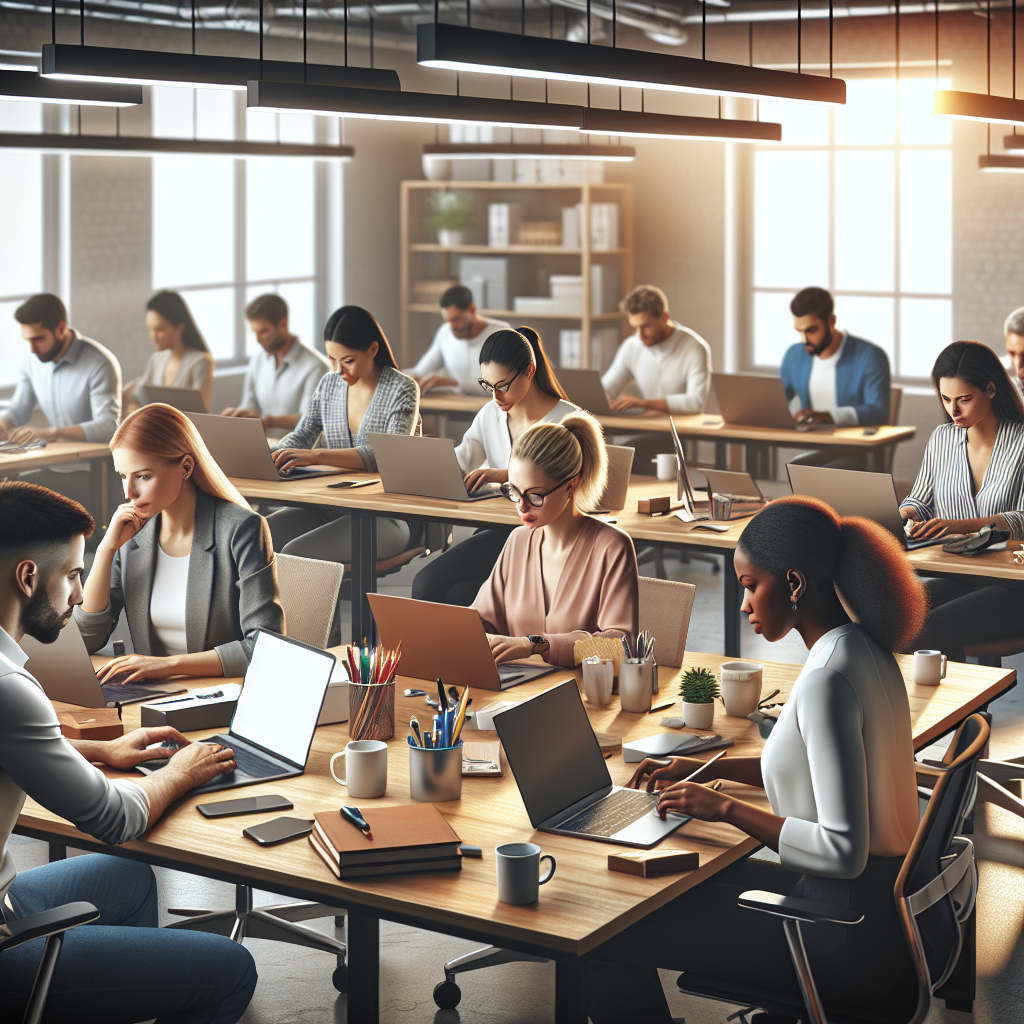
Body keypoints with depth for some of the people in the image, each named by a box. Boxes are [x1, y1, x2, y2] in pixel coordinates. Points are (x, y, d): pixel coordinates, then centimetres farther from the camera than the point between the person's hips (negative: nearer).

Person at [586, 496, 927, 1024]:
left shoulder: (827, 679, -25)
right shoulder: (864, 649, 5)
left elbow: (842, 850, -29)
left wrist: (727, 807, -18)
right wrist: (711, 768, 16)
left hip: (849, 938, -10)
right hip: (884, 903, 10)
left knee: (608, 941, -7)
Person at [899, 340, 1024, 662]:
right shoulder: (942, 438, 12)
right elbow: (920, 499, 22)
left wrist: (962, 524, -28)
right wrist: (904, 515, -3)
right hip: (954, 579, 5)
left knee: (928, 629, -31)